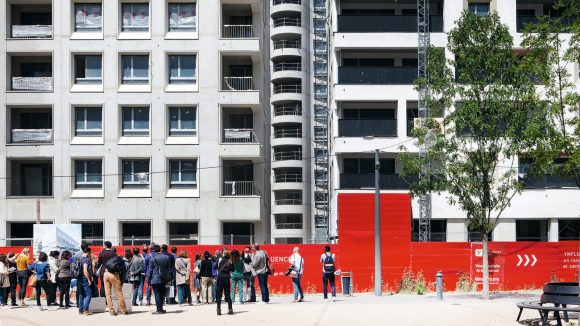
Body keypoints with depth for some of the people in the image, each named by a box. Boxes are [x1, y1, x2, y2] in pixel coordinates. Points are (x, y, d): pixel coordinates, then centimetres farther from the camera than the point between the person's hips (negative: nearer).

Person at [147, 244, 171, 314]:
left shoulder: (152, 259, -9)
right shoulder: (166, 257, 3)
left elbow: (150, 270, -6)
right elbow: (169, 268, 8)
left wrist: (148, 280, -1)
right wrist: (168, 278, 16)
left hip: (155, 279, -4)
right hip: (164, 279, 4)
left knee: (157, 294, -1)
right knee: (162, 294, 13)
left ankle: (159, 309, -4)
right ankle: (161, 308, 19)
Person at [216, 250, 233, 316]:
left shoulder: (219, 260, -1)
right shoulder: (229, 261, -3)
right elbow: (232, 270, 2)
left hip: (220, 277, -1)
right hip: (227, 278, 1)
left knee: (219, 294, 4)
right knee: (227, 294, 8)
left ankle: (219, 309, -3)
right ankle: (230, 309, 5)